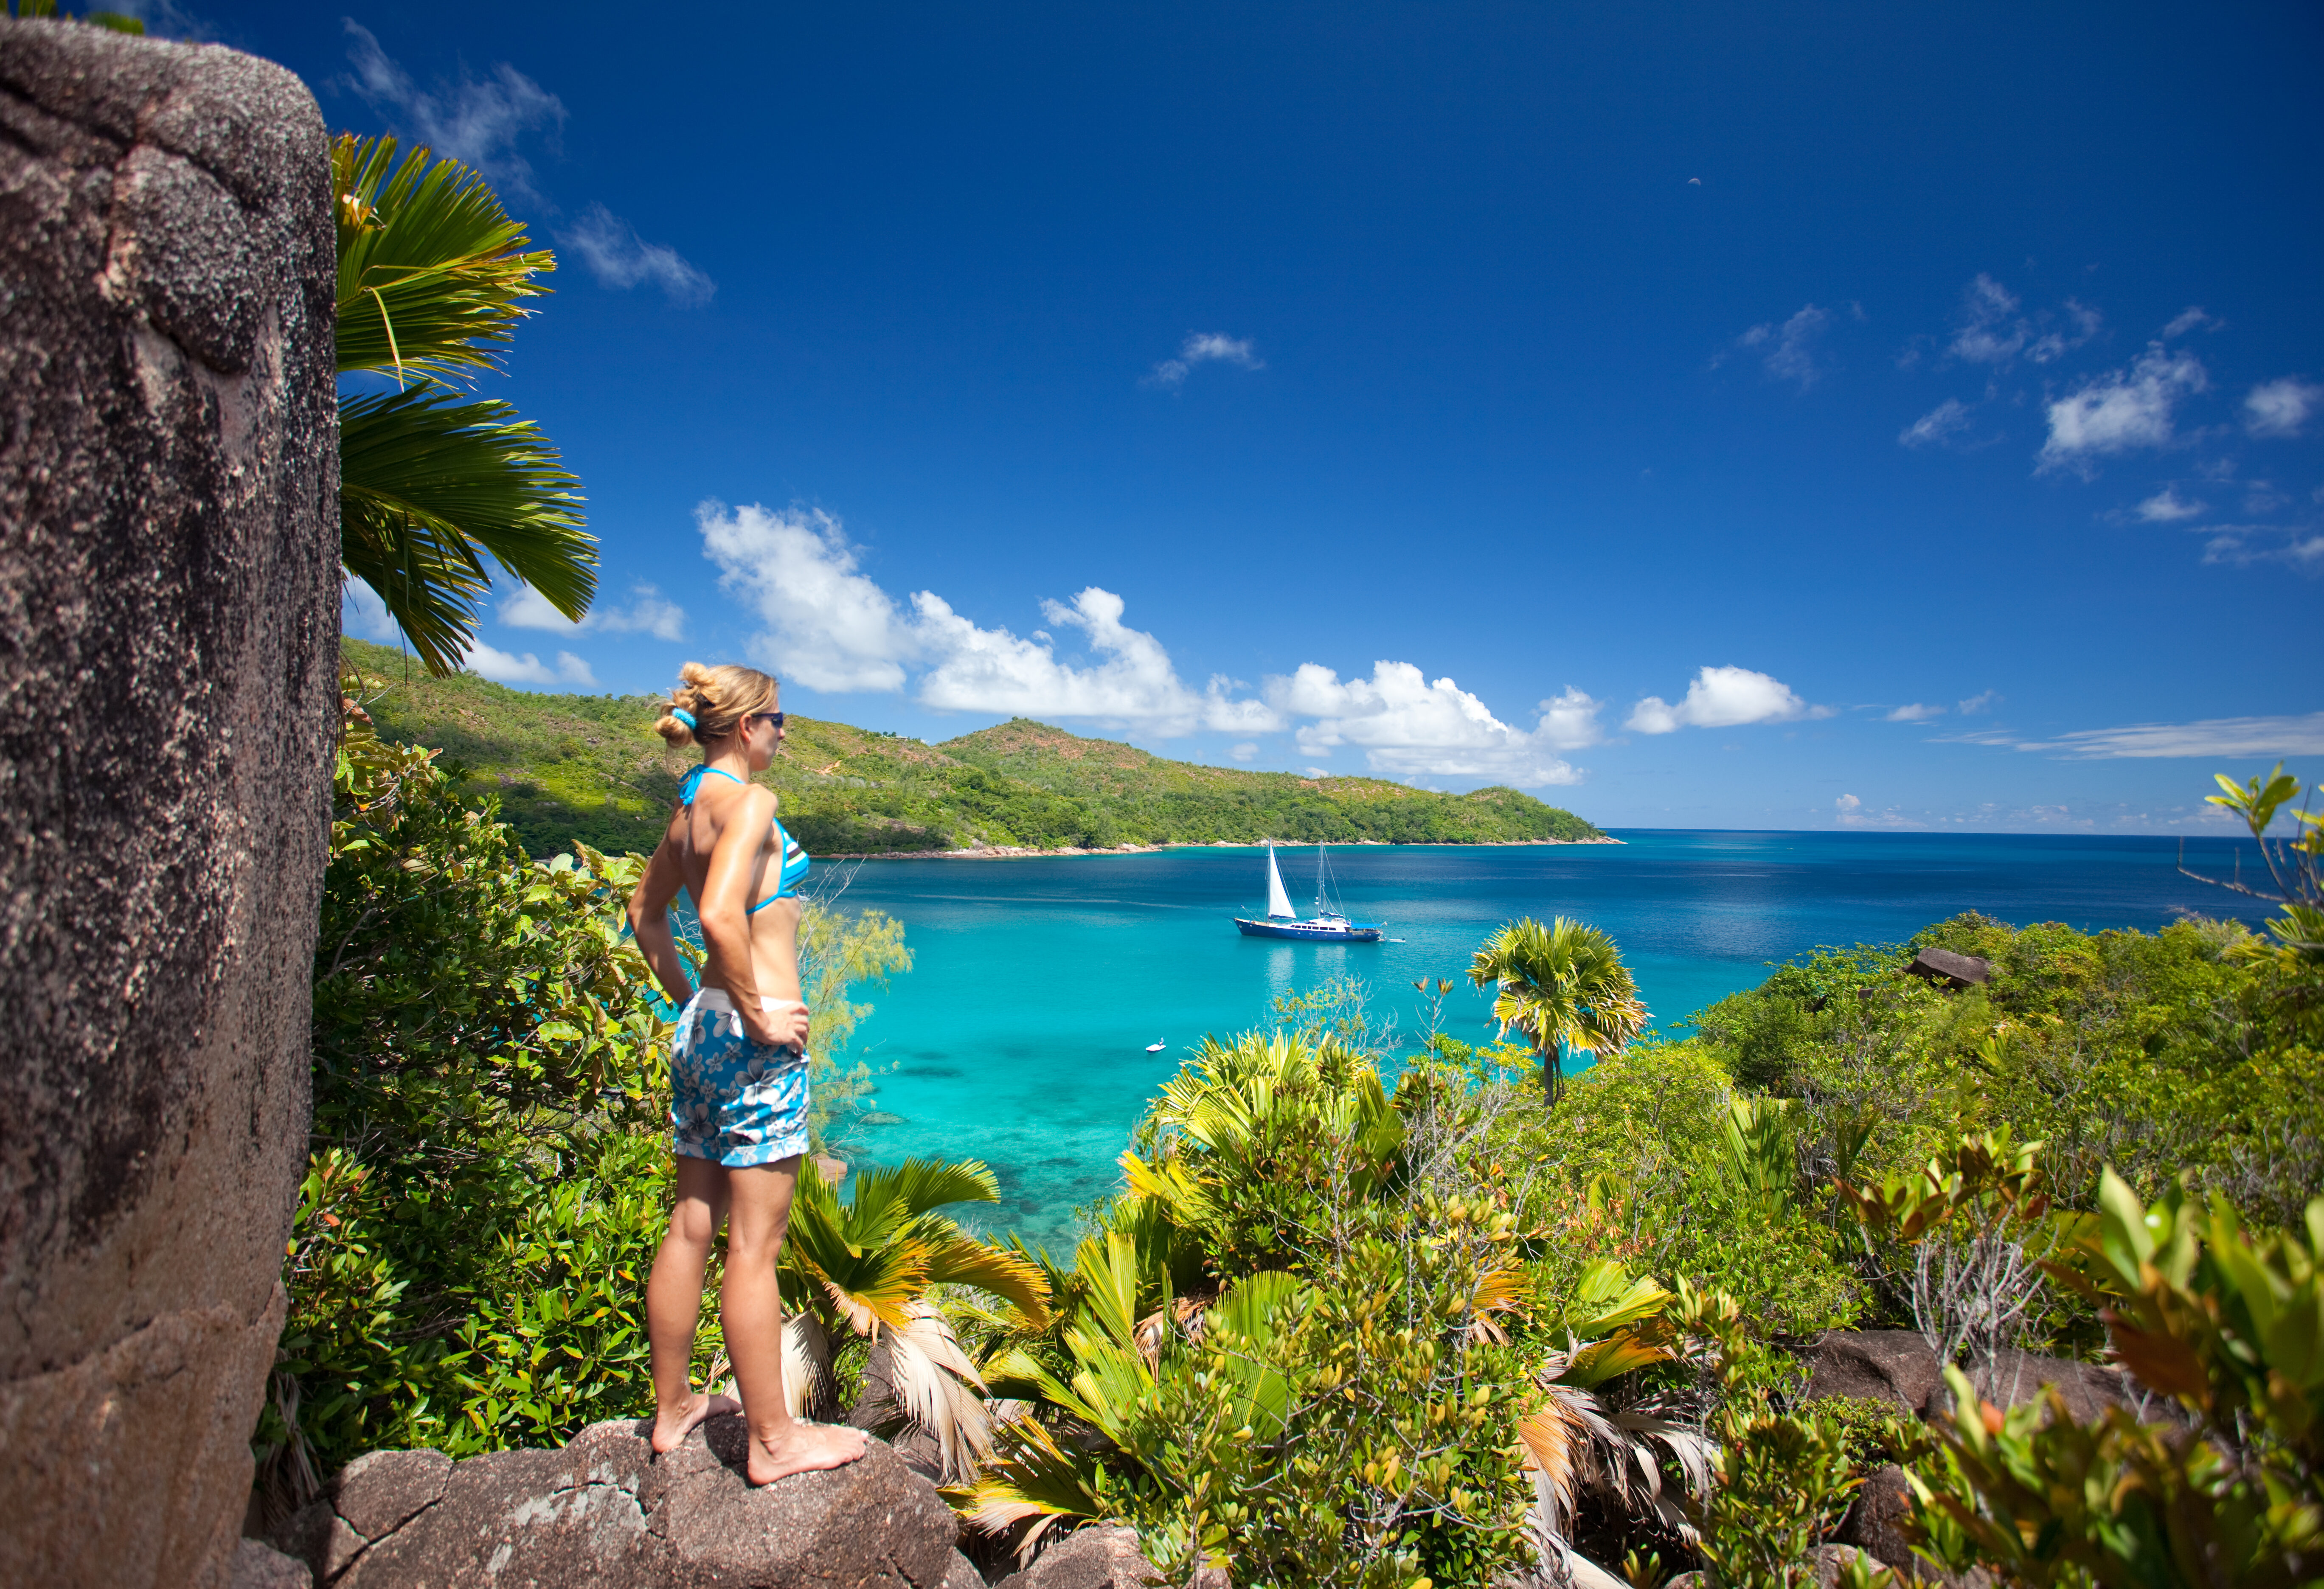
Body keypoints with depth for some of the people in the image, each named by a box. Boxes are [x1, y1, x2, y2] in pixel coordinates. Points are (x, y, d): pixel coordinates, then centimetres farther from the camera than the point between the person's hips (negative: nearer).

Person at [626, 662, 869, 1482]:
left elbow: (645, 911, 24)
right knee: (754, 1245, 0)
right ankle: (773, 1438, 14)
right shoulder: (746, 801, -15)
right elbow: (721, 916, -29)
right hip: (753, 1036, -9)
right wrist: (757, 1014, -19)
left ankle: (673, 1408, 33)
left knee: (690, 1228, 18)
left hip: (702, 1023, 9)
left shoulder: (689, 808, 13)